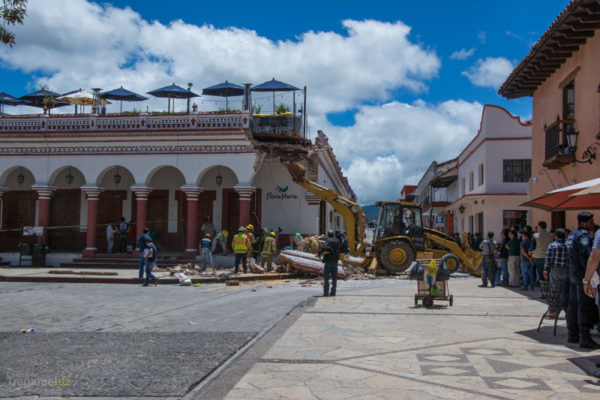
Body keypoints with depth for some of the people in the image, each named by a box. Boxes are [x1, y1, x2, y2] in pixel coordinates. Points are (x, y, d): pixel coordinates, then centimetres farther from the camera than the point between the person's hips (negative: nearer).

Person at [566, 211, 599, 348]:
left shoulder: (572, 235, 15)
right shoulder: (583, 236, -15)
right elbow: (586, 257, -22)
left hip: (572, 273, 10)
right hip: (582, 275, -10)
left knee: (573, 304, 13)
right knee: (585, 306, -7)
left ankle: (572, 335, 20)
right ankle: (585, 338, -7)